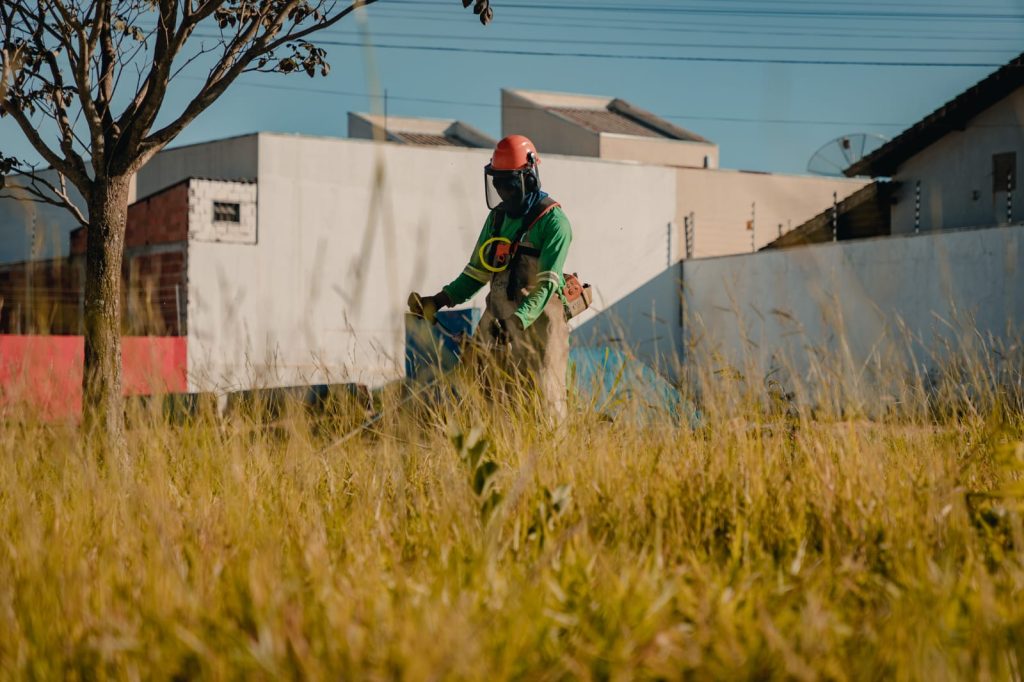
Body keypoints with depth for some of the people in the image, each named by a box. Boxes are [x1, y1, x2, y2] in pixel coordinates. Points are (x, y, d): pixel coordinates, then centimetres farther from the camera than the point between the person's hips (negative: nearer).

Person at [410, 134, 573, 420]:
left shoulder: (553, 222, -10)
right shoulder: (497, 217, 12)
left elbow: (547, 285, -18)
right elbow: (477, 272, 17)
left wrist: (517, 321, -29)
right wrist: (439, 300, 6)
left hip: (537, 321, -7)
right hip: (497, 321, 7)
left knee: (543, 403, -3)